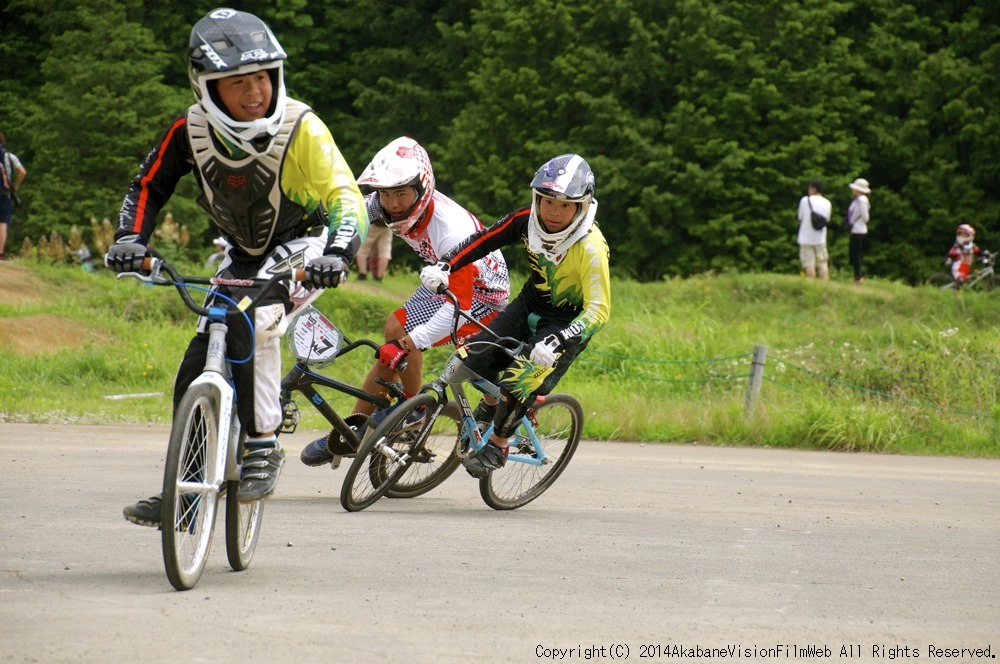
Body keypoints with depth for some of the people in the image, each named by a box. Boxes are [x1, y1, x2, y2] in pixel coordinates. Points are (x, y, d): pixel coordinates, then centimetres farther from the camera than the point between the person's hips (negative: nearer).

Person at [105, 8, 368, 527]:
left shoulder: (300, 128, -27)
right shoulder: (192, 129, -16)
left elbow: (346, 200, -32)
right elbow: (149, 187, -5)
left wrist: (336, 254, -51)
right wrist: (130, 240, -23)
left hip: (303, 245, -5)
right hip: (244, 253, 5)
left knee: (252, 324, -33)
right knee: (197, 367, -1)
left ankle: (263, 449, -20)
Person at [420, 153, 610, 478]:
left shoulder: (590, 249, -32)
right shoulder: (527, 220, -17)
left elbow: (599, 309, -34)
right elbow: (483, 241, -7)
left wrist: (557, 342, -47)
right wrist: (444, 266, -23)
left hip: (567, 322, -5)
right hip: (530, 304, 5)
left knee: (518, 384, -22)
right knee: (475, 359, -7)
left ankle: (497, 446, 4)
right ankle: (491, 402, 27)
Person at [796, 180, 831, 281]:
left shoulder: (805, 200, -6)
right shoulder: (827, 203, 6)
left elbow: (800, 218, -1)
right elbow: (827, 220, 10)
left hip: (806, 239, -3)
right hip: (821, 239, 3)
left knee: (809, 265, -3)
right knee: (823, 264, 6)